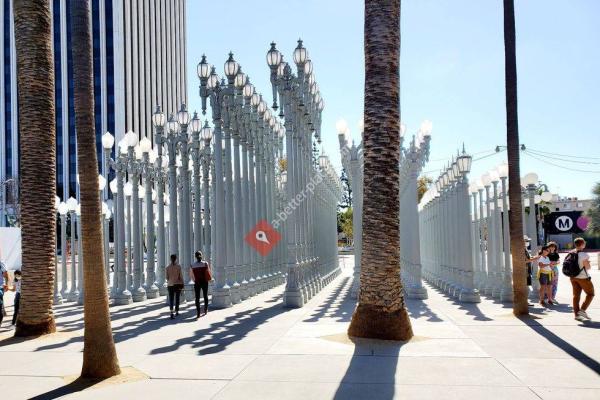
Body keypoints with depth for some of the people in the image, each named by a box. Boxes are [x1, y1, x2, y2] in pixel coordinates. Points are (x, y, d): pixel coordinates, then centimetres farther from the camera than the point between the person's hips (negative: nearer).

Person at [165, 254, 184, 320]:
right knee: (177, 298, 13)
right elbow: (181, 276, -6)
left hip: (170, 285, 1)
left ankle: (171, 313, -16)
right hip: (178, 284, -1)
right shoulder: (178, 266, -8)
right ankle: (176, 312, 22)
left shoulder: (167, 267, -2)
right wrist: (182, 284, 4)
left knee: (171, 299, 0)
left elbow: (167, 277, 3)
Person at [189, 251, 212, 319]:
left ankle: (198, 313, -6)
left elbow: (191, 275, 6)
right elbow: (210, 272, -4)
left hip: (197, 283, -1)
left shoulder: (192, 265, -6)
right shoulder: (205, 263, -9)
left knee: (197, 298, 2)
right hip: (205, 282, 1)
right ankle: (206, 310, 33)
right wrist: (210, 278, 18)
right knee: (205, 296, 19)